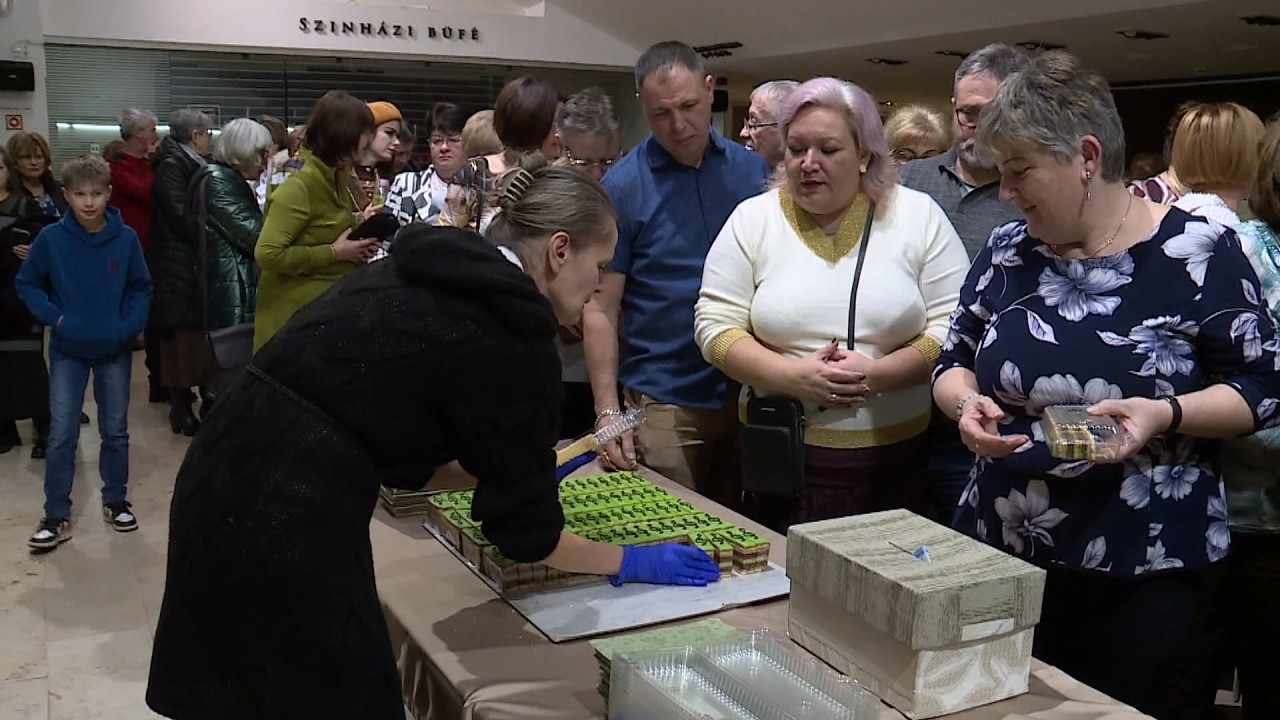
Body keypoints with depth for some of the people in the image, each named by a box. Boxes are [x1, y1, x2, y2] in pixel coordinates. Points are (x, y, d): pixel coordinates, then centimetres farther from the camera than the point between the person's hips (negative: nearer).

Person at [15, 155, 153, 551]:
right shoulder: (51, 238, -11)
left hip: (115, 350, 1)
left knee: (115, 430, 12)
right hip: (67, 350, -1)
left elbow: (141, 288, 0)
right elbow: (26, 284, 0)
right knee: (61, 435, 0)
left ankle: (115, 500, 28)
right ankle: (57, 515, 11)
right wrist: (54, 317, -13)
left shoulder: (126, 238, -10)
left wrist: (130, 325, -13)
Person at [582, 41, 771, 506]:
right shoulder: (622, 186, -7)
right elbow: (600, 307, -7)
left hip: (751, 393, 4)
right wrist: (608, 411, -15)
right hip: (664, 404, -3)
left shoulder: (753, 171, 2)